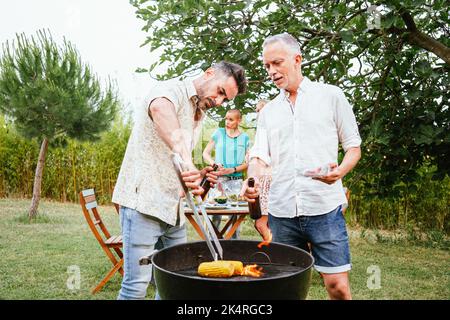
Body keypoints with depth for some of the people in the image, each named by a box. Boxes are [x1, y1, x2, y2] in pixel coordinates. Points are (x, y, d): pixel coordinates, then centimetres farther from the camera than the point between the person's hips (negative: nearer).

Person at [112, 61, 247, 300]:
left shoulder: (198, 115, 19)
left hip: (172, 208, 9)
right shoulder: (172, 89, -8)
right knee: (137, 285, -8)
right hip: (144, 201, -9)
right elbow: (160, 107, -36)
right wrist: (185, 158, -50)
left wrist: (198, 175, 6)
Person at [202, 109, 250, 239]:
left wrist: (232, 170, -11)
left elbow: (247, 163, 4)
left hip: (236, 181, 1)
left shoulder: (245, 137, 6)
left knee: (235, 215, 4)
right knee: (216, 214, -1)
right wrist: (214, 163, -11)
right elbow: (205, 153, 8)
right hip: (218, 179, -1)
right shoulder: (219, 133, 5)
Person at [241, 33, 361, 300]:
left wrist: (340, 171, -14)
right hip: (281, 211, 3)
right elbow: (260, 157, 8)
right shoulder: (268, 111, 15)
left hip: (324, 207, -3)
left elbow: (354, 148, 7)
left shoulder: (331, 96, 6)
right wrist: (253, 182, -15)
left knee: (337, 284, -2)